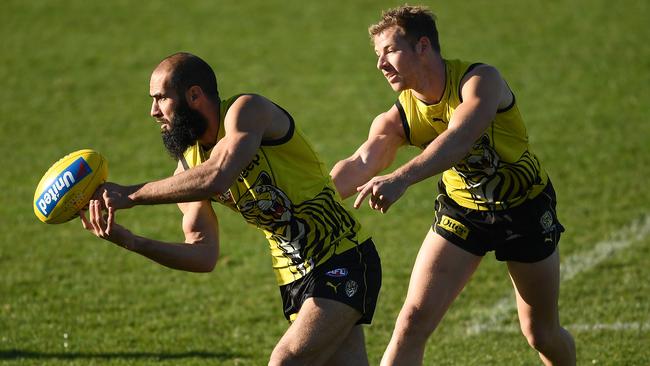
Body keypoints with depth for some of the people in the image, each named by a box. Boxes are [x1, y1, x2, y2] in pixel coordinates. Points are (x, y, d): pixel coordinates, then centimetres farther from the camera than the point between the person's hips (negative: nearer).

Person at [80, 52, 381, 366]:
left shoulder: (248, 111, -16)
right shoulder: (189, 166, 4)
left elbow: (216, 177, -35)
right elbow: (203, 255, 1)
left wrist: (131, 195, -28)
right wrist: (130, 241, -13)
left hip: (343, 261, -7)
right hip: (294, 278, 7)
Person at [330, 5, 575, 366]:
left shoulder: (481, 80, -27)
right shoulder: (399, 117, -15)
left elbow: (458, 139, -46)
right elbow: (363, 162, -32)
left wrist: (401, 178, -62)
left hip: (526, 209, -2)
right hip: (461, 211, 3)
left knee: (542, 334, 9)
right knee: (413, 320, -14)